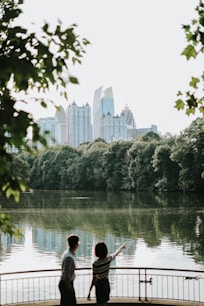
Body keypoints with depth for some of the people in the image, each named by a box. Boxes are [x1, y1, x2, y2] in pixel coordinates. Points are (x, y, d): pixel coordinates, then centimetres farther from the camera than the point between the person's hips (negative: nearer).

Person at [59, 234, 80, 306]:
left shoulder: (68, 252, 3)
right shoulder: (69, 257, -28)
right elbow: (66, 276, -27)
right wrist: (69, 290, -20)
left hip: (68, 283, 9)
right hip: (66, 284, -9)